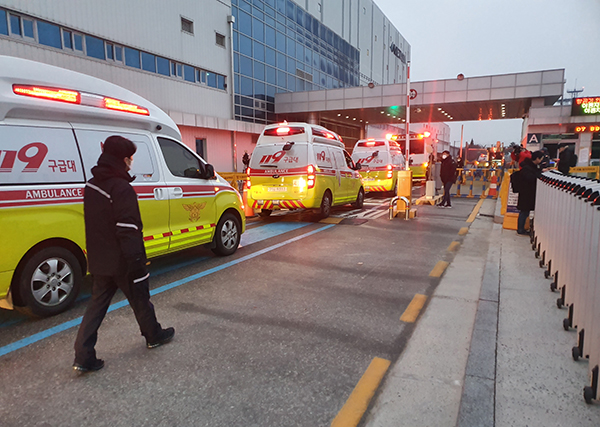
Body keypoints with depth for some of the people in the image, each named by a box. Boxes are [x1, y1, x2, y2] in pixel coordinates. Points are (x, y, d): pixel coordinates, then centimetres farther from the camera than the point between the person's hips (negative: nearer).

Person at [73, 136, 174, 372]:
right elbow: (128, 231, -26)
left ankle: (83, 356, 15)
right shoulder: (122, 189, -23)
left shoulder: (92, 185, 7)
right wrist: (136, 262, -23)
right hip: (121, 261, -8)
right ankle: (154, 335, 33)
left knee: (97, 304, 14)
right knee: (140, 299, 12)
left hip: (98, 261, 8)